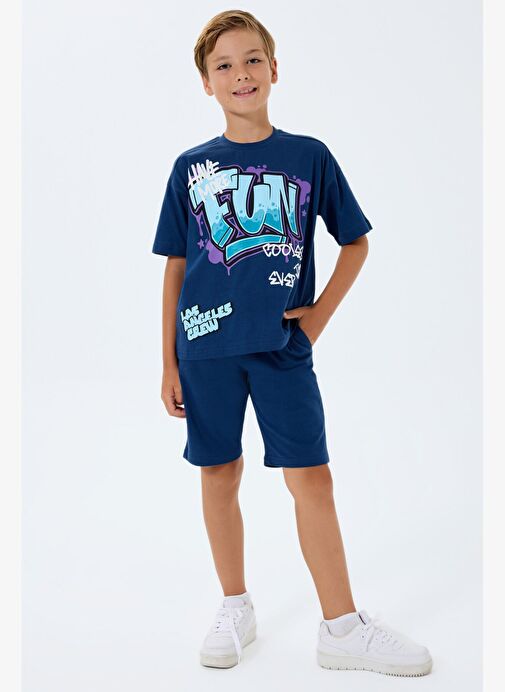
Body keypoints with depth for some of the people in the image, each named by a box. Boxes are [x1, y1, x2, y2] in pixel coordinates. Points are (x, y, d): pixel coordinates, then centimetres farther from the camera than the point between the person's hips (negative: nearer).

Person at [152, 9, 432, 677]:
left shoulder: (309, 156, 2)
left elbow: (356, 241, 11)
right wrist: (169, 364, 5)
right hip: (207, 343, 1)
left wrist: (320, 313, -1)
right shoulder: (190, 167, 4)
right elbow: (175, 268, 6)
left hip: (282, 345, -1)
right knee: (220, 472, 9)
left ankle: (342, 628, 10)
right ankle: (235, 608, 27)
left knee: (310, 476, -2)